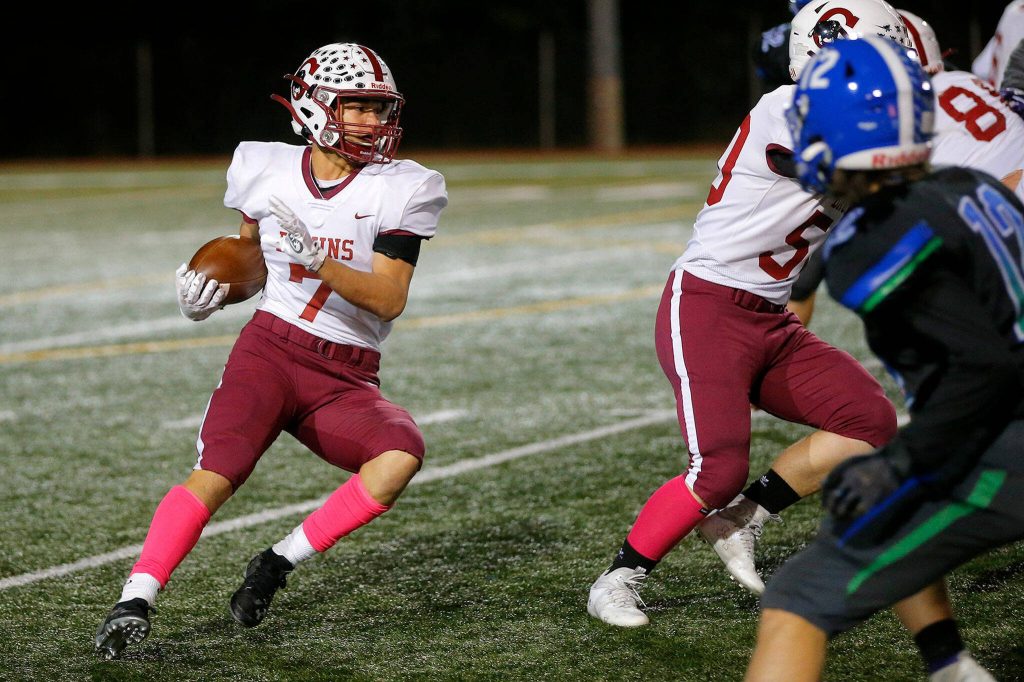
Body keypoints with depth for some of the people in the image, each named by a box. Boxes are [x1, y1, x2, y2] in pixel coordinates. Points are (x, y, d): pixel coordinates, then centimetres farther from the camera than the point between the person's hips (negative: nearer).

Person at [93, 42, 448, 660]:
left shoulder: (399, 190, -4)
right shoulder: (269, 170, 3)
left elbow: (389, 300, -12)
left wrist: (316, 258, -25)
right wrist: (211, 288, 2)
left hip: (344, 378, 0)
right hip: (269, 349, 0)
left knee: (403, 452, -28)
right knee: (215, 475, -24)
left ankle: (279, 563, -16)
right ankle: (135, 602, -23)